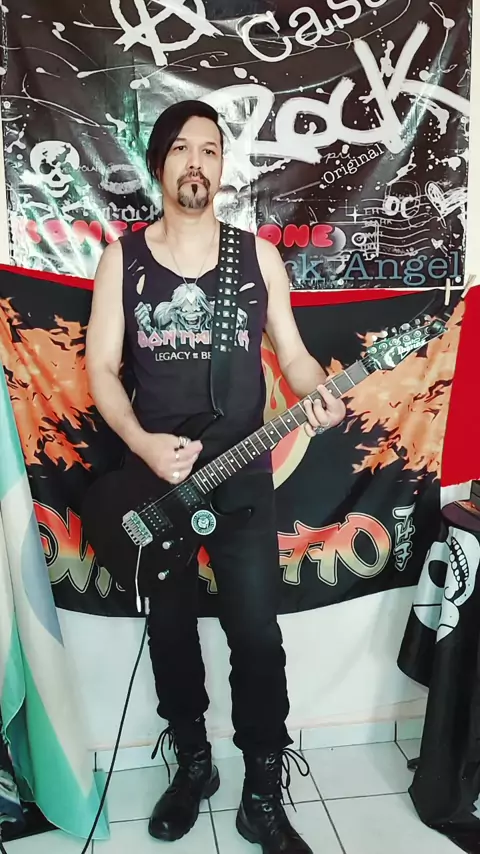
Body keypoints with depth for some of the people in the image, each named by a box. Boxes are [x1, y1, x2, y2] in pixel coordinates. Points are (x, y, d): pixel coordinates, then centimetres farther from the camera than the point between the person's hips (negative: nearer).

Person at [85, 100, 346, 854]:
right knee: (171, 627, 13)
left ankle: (263, 792, 23)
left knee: (257, 633, 2)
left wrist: (321, 395, -17)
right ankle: (193, 762, 37)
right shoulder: (123, 257, 2)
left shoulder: (258, 254, 3)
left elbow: (292, 352, 5)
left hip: (243, 477, 0)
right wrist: (141, 443, -16)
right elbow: (101, 367, -1)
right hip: (154, 477, 1)